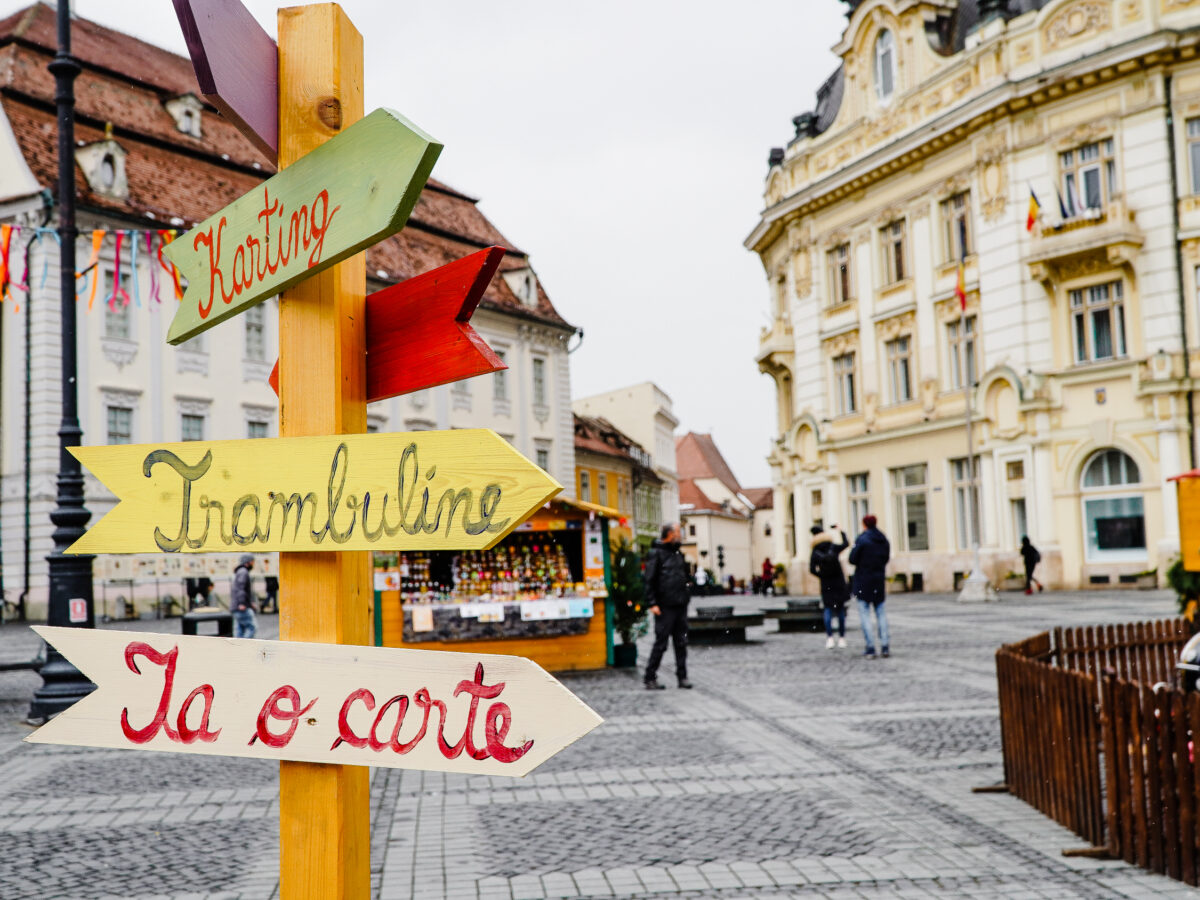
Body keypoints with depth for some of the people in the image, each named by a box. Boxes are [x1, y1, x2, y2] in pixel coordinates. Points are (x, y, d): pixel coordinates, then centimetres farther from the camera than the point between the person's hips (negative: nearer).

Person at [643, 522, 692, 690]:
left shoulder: (678, 553, 15)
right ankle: (650, 678, 5)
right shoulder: (656, 553, -6)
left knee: (681, 642, 8)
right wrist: (652, 603, -15)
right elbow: (650, 580, -10)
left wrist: (685, 598, 15)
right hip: (665, 606, -7)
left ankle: (682, 676, 13)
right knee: (661, 643, -4)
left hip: (680, 605, 7)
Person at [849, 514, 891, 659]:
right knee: (881, 612, 11)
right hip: (880, 581, 5)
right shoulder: (884, 540, 7)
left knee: (864, 613, 0)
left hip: (864, 581, -5)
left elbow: (852, 559, -13)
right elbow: (886, 558, 14)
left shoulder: (862, 539, -12)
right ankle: (884, 646, 5)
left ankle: (870, 647, -5)